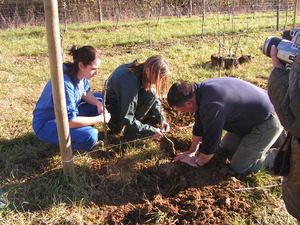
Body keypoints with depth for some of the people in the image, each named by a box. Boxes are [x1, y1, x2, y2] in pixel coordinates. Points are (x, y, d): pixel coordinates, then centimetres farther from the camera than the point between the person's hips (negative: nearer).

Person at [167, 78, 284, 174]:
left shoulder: (212, 105, -35)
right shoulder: (201, 89, -4)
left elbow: (210, 142, -23)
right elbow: (200, 127, 10)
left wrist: (198, 162, -5)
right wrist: (191, 151, 17)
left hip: (266, 124, -9)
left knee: (239, 168, -6)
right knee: (225, 148, 20)